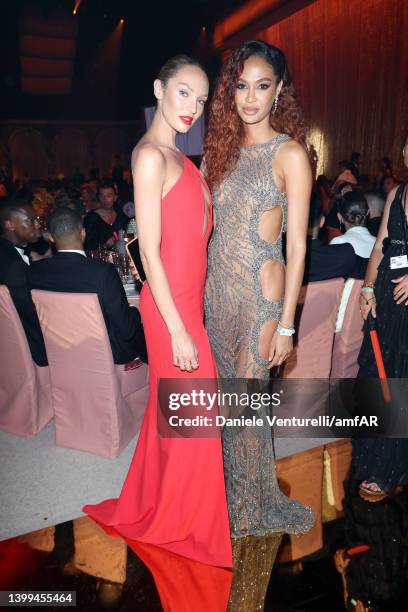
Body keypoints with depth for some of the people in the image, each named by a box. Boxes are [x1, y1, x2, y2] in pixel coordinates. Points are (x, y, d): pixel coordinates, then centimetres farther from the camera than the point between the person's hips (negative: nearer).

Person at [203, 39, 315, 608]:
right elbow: (211, 223, 13)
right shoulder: (224, 148, 12)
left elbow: (297, 245, -9)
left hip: (260, 291, -6)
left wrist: (286, 324, -12)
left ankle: (252, 507, 28)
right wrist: (198, 290, 8)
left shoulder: (289, 153, -6)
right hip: (216, 285, 6)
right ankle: (238, 493, 37)